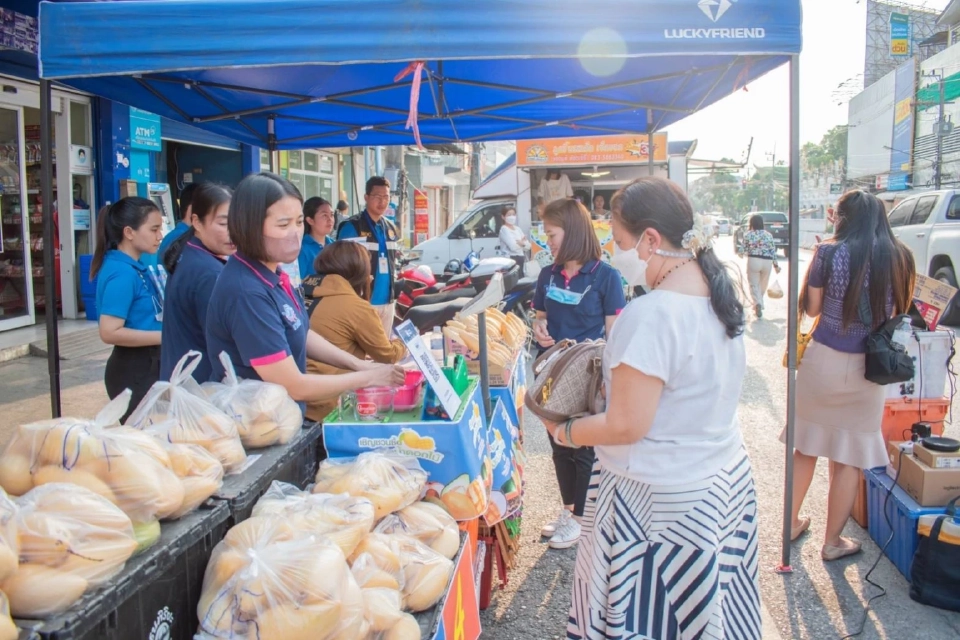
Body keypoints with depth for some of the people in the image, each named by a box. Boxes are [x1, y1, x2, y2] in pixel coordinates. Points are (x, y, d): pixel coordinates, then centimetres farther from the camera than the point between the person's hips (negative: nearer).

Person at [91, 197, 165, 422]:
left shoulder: (134, 268, 7)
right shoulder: (122, 273, -20)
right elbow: (110, 332, -25)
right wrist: (164, 336, -20)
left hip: (146, 366, 9)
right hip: (133, 370, -9)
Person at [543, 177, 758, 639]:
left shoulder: (651, 314, -25)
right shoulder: (719, 296, 3)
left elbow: (626, 426, -22)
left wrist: (563, 432, -7)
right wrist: (618, 375, 14)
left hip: (661, 503, -9)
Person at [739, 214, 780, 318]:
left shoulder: (747, 235, -2)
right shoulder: (768, 235, 6)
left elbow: (742, 249, 1)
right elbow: (773, 251, 5)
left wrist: (741, 254, 25)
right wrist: (776, 265, 12)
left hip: (753, 261, -2)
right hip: (767, 262, 3)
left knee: (754, 285, 0)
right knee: (763, 285, 16)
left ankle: (758, 303, -24)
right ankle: (758, 304, 26)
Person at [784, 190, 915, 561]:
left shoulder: (830, 253, -9)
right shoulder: (900, 258, -3)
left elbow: (810, 308, -1)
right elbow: (899, 312, 7)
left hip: (823, 359, -1)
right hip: (868, 368, 1)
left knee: (806, 446, 17)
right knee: (849, 458, 11)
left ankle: (792, 523, 33)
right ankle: (832, 541, 23)